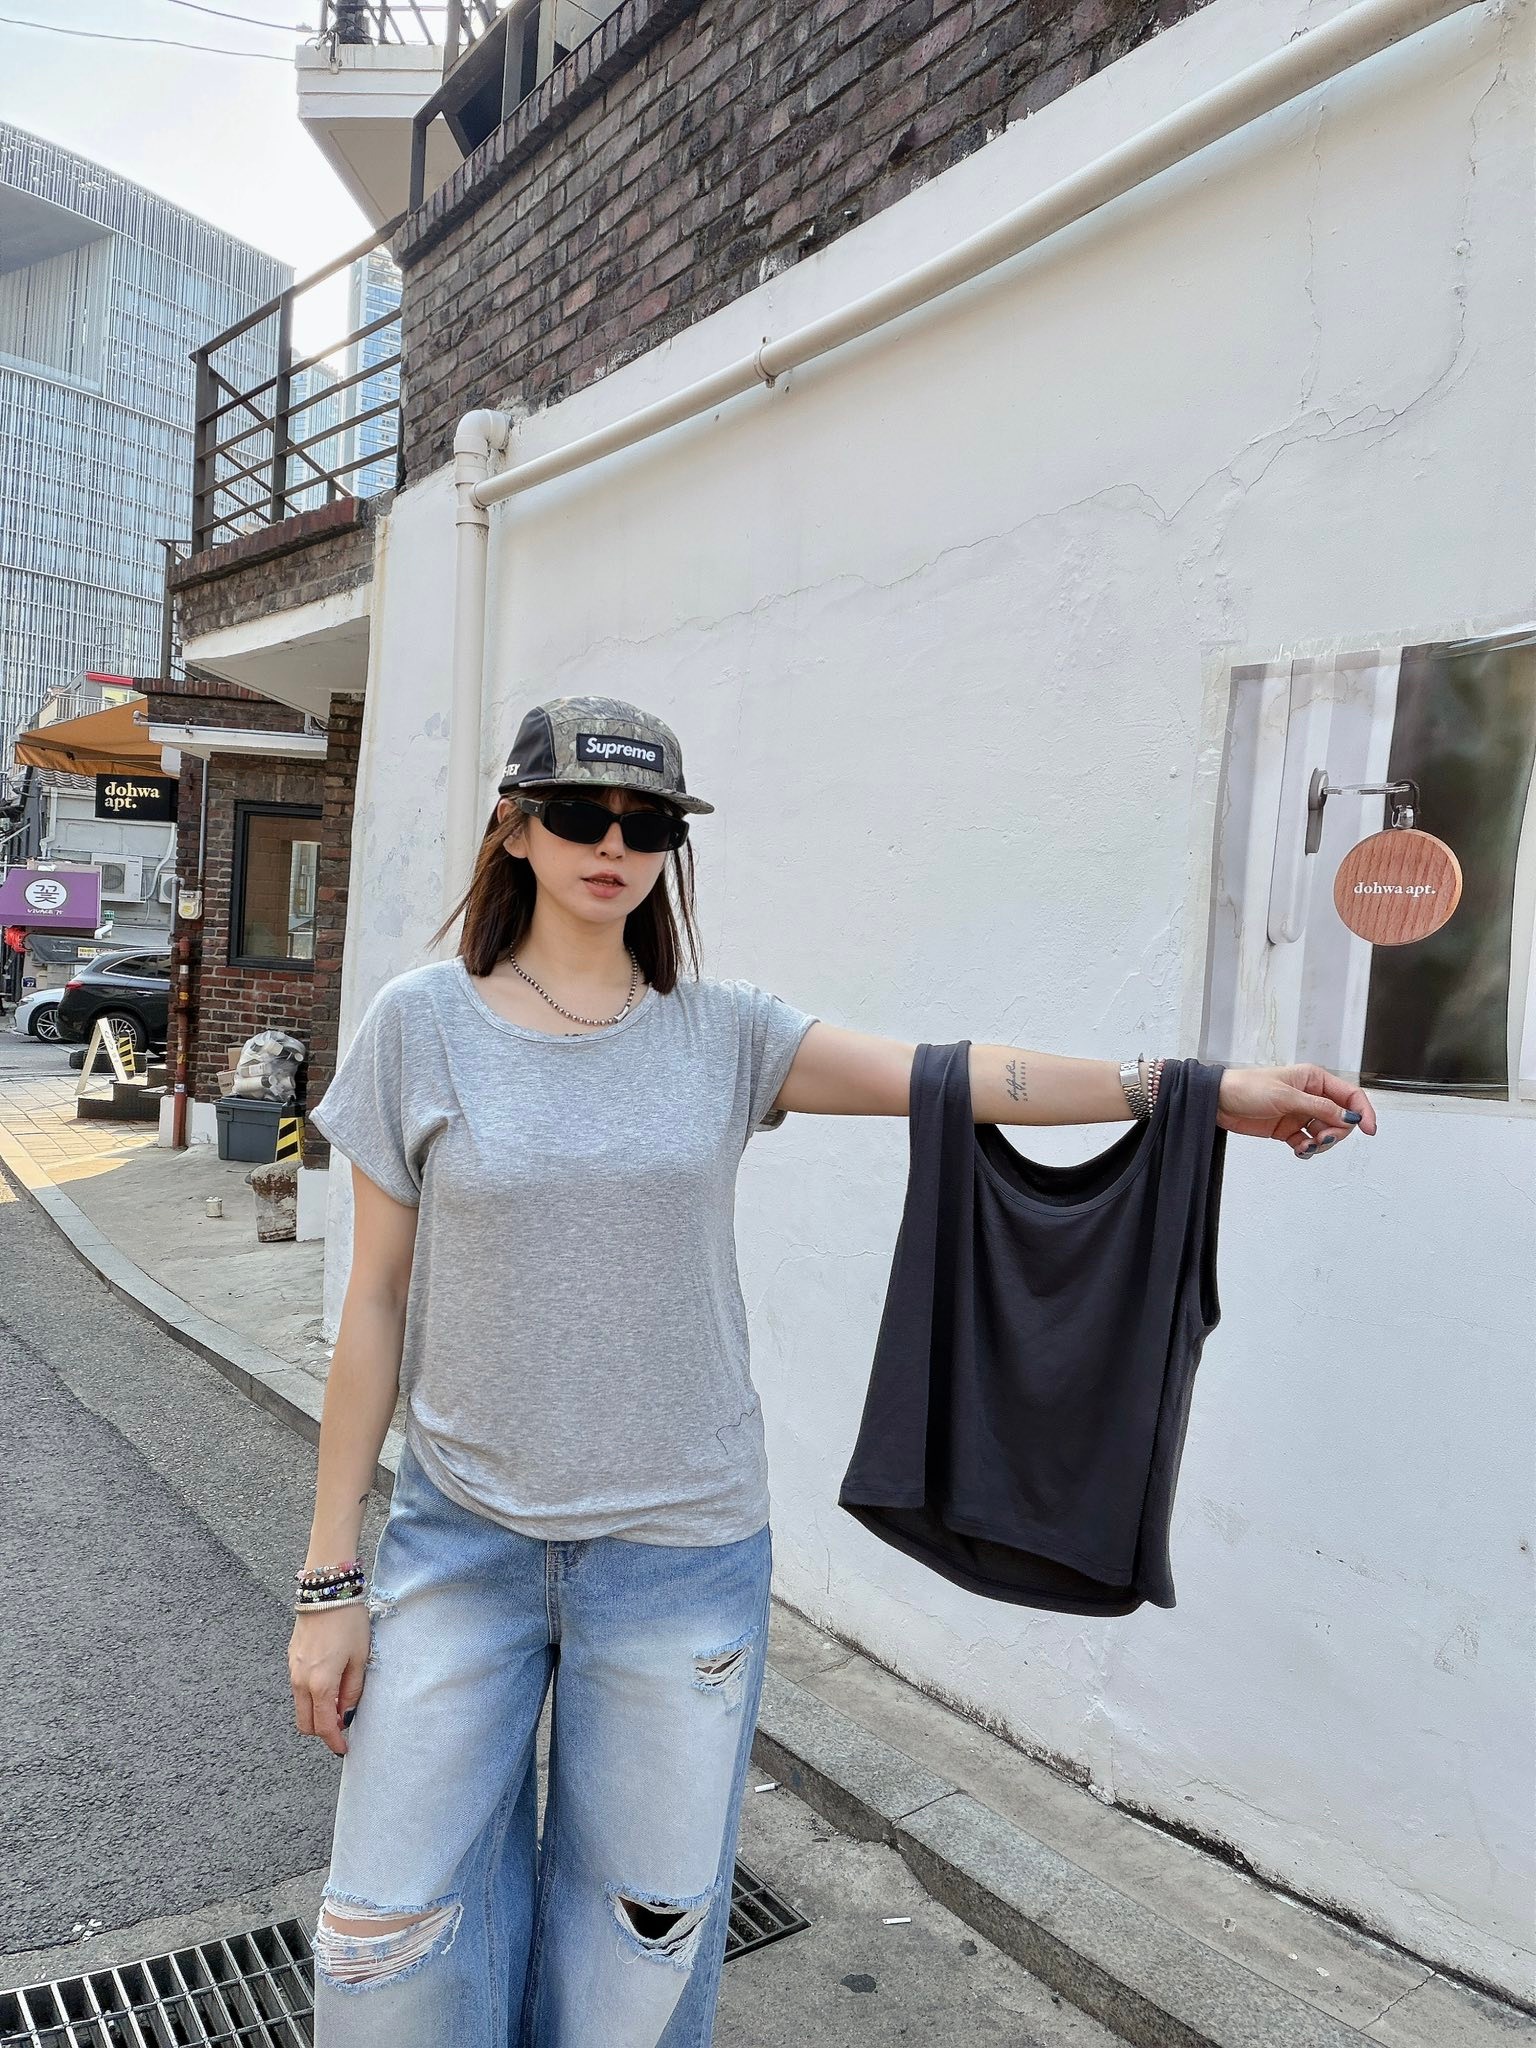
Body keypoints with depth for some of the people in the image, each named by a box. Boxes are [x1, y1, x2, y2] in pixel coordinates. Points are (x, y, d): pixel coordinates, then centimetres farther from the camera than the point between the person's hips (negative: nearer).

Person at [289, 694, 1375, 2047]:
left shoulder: (722, 1035, -1)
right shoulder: (422, 1026, -4)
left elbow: (942, 1074, -14)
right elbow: (377, 1304, -2)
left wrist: (1208, 1092, -25)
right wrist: (329, 1577, -1)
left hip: (683, 1555, 1)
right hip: (461, 1539, 0)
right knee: (391, 1934, 9)